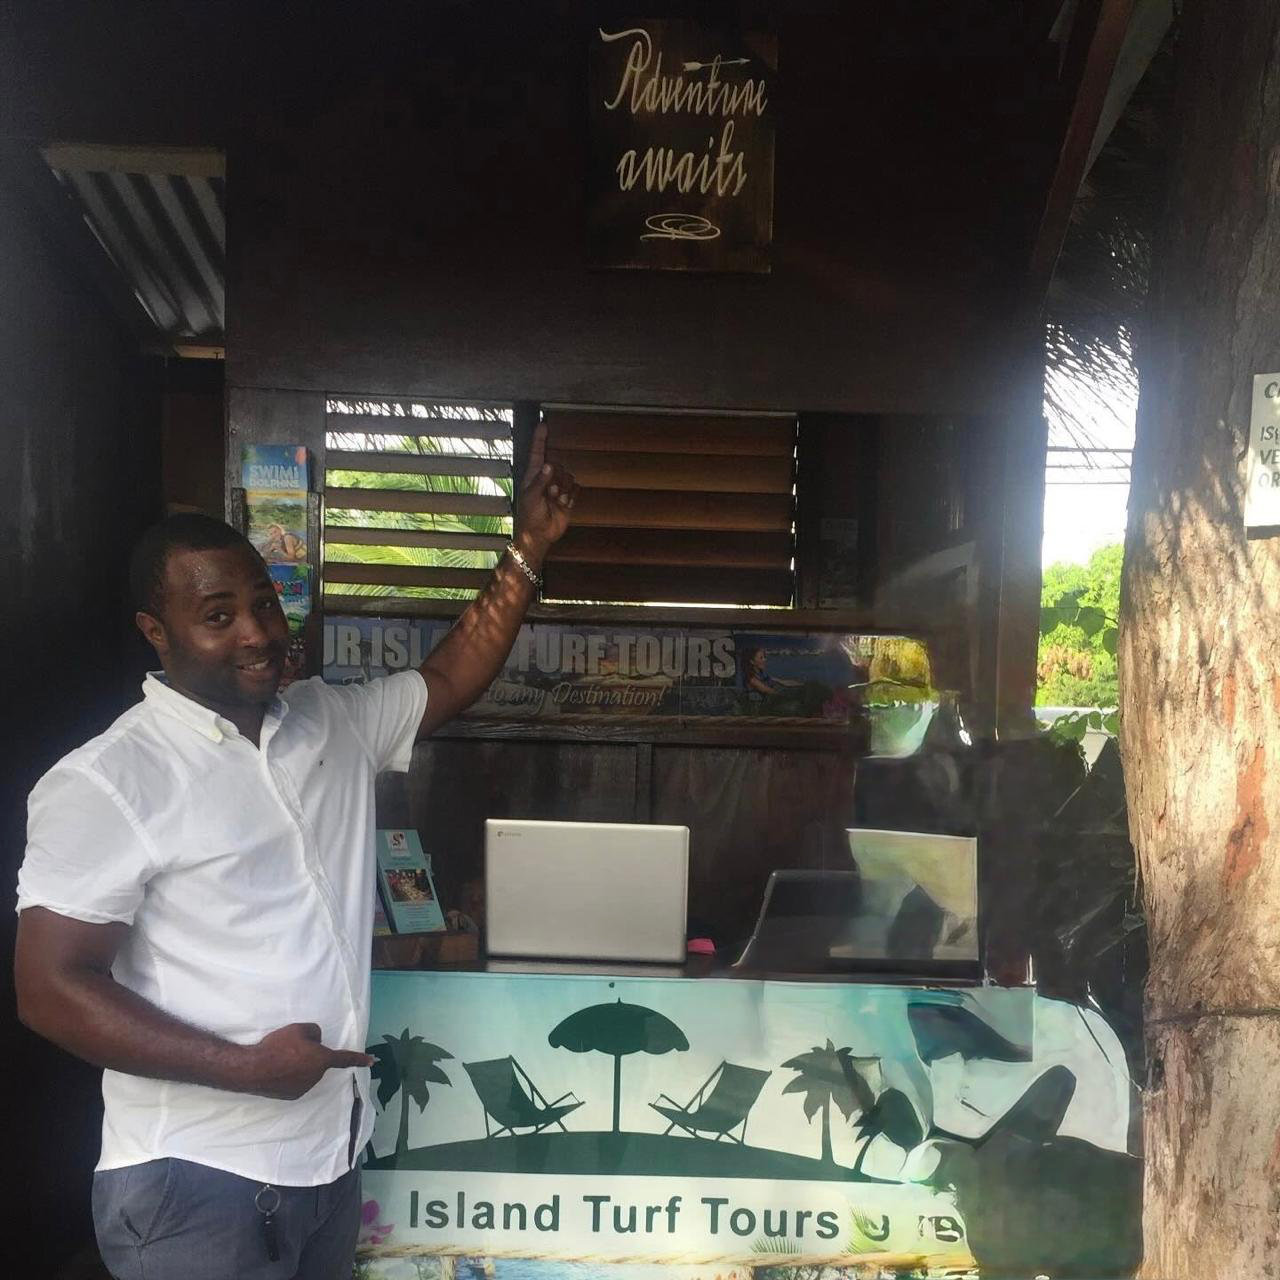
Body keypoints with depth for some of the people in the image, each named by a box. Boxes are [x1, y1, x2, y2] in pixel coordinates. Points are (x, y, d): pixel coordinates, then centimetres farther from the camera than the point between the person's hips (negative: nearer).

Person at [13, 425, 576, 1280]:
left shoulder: (335, 725, 5)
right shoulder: (105, 784, -15)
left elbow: (450, 681, 13)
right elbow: (54, 990, -17)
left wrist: (528, 547, 2)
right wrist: (246, 1066, -21)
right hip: (195, 1182, -6)